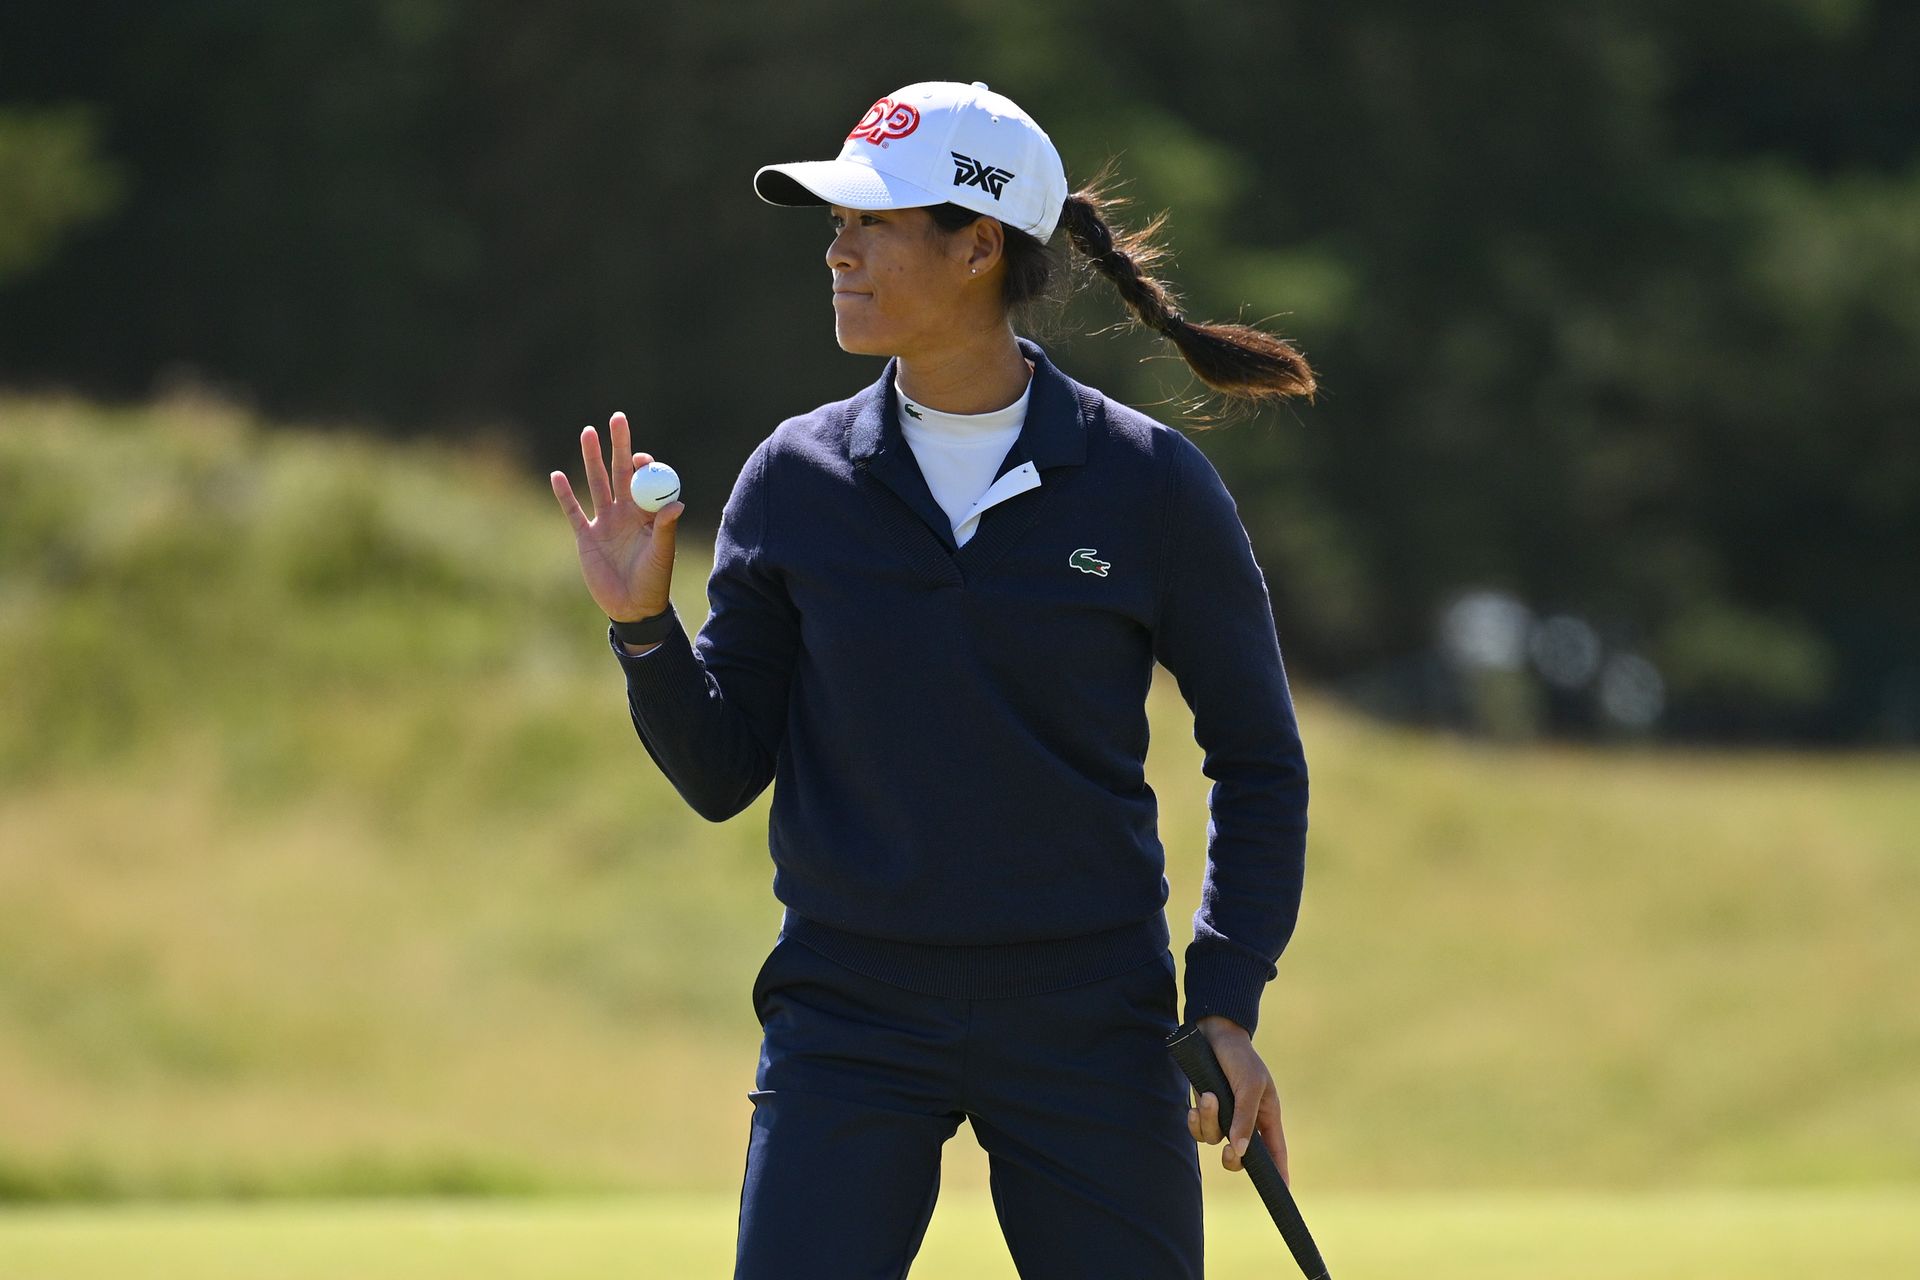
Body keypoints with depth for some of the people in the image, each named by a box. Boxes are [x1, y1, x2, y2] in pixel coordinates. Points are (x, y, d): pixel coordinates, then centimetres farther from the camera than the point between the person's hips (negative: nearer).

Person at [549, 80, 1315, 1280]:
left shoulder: (1148, 482, -3)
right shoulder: (796, 480, 2)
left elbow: (1259, 762, 5)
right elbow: (722, 774, 6)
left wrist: (1226, 1009, -2)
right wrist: (643, 624, -12)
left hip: (1089, 1024, -1)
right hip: (849, 1020, 1)